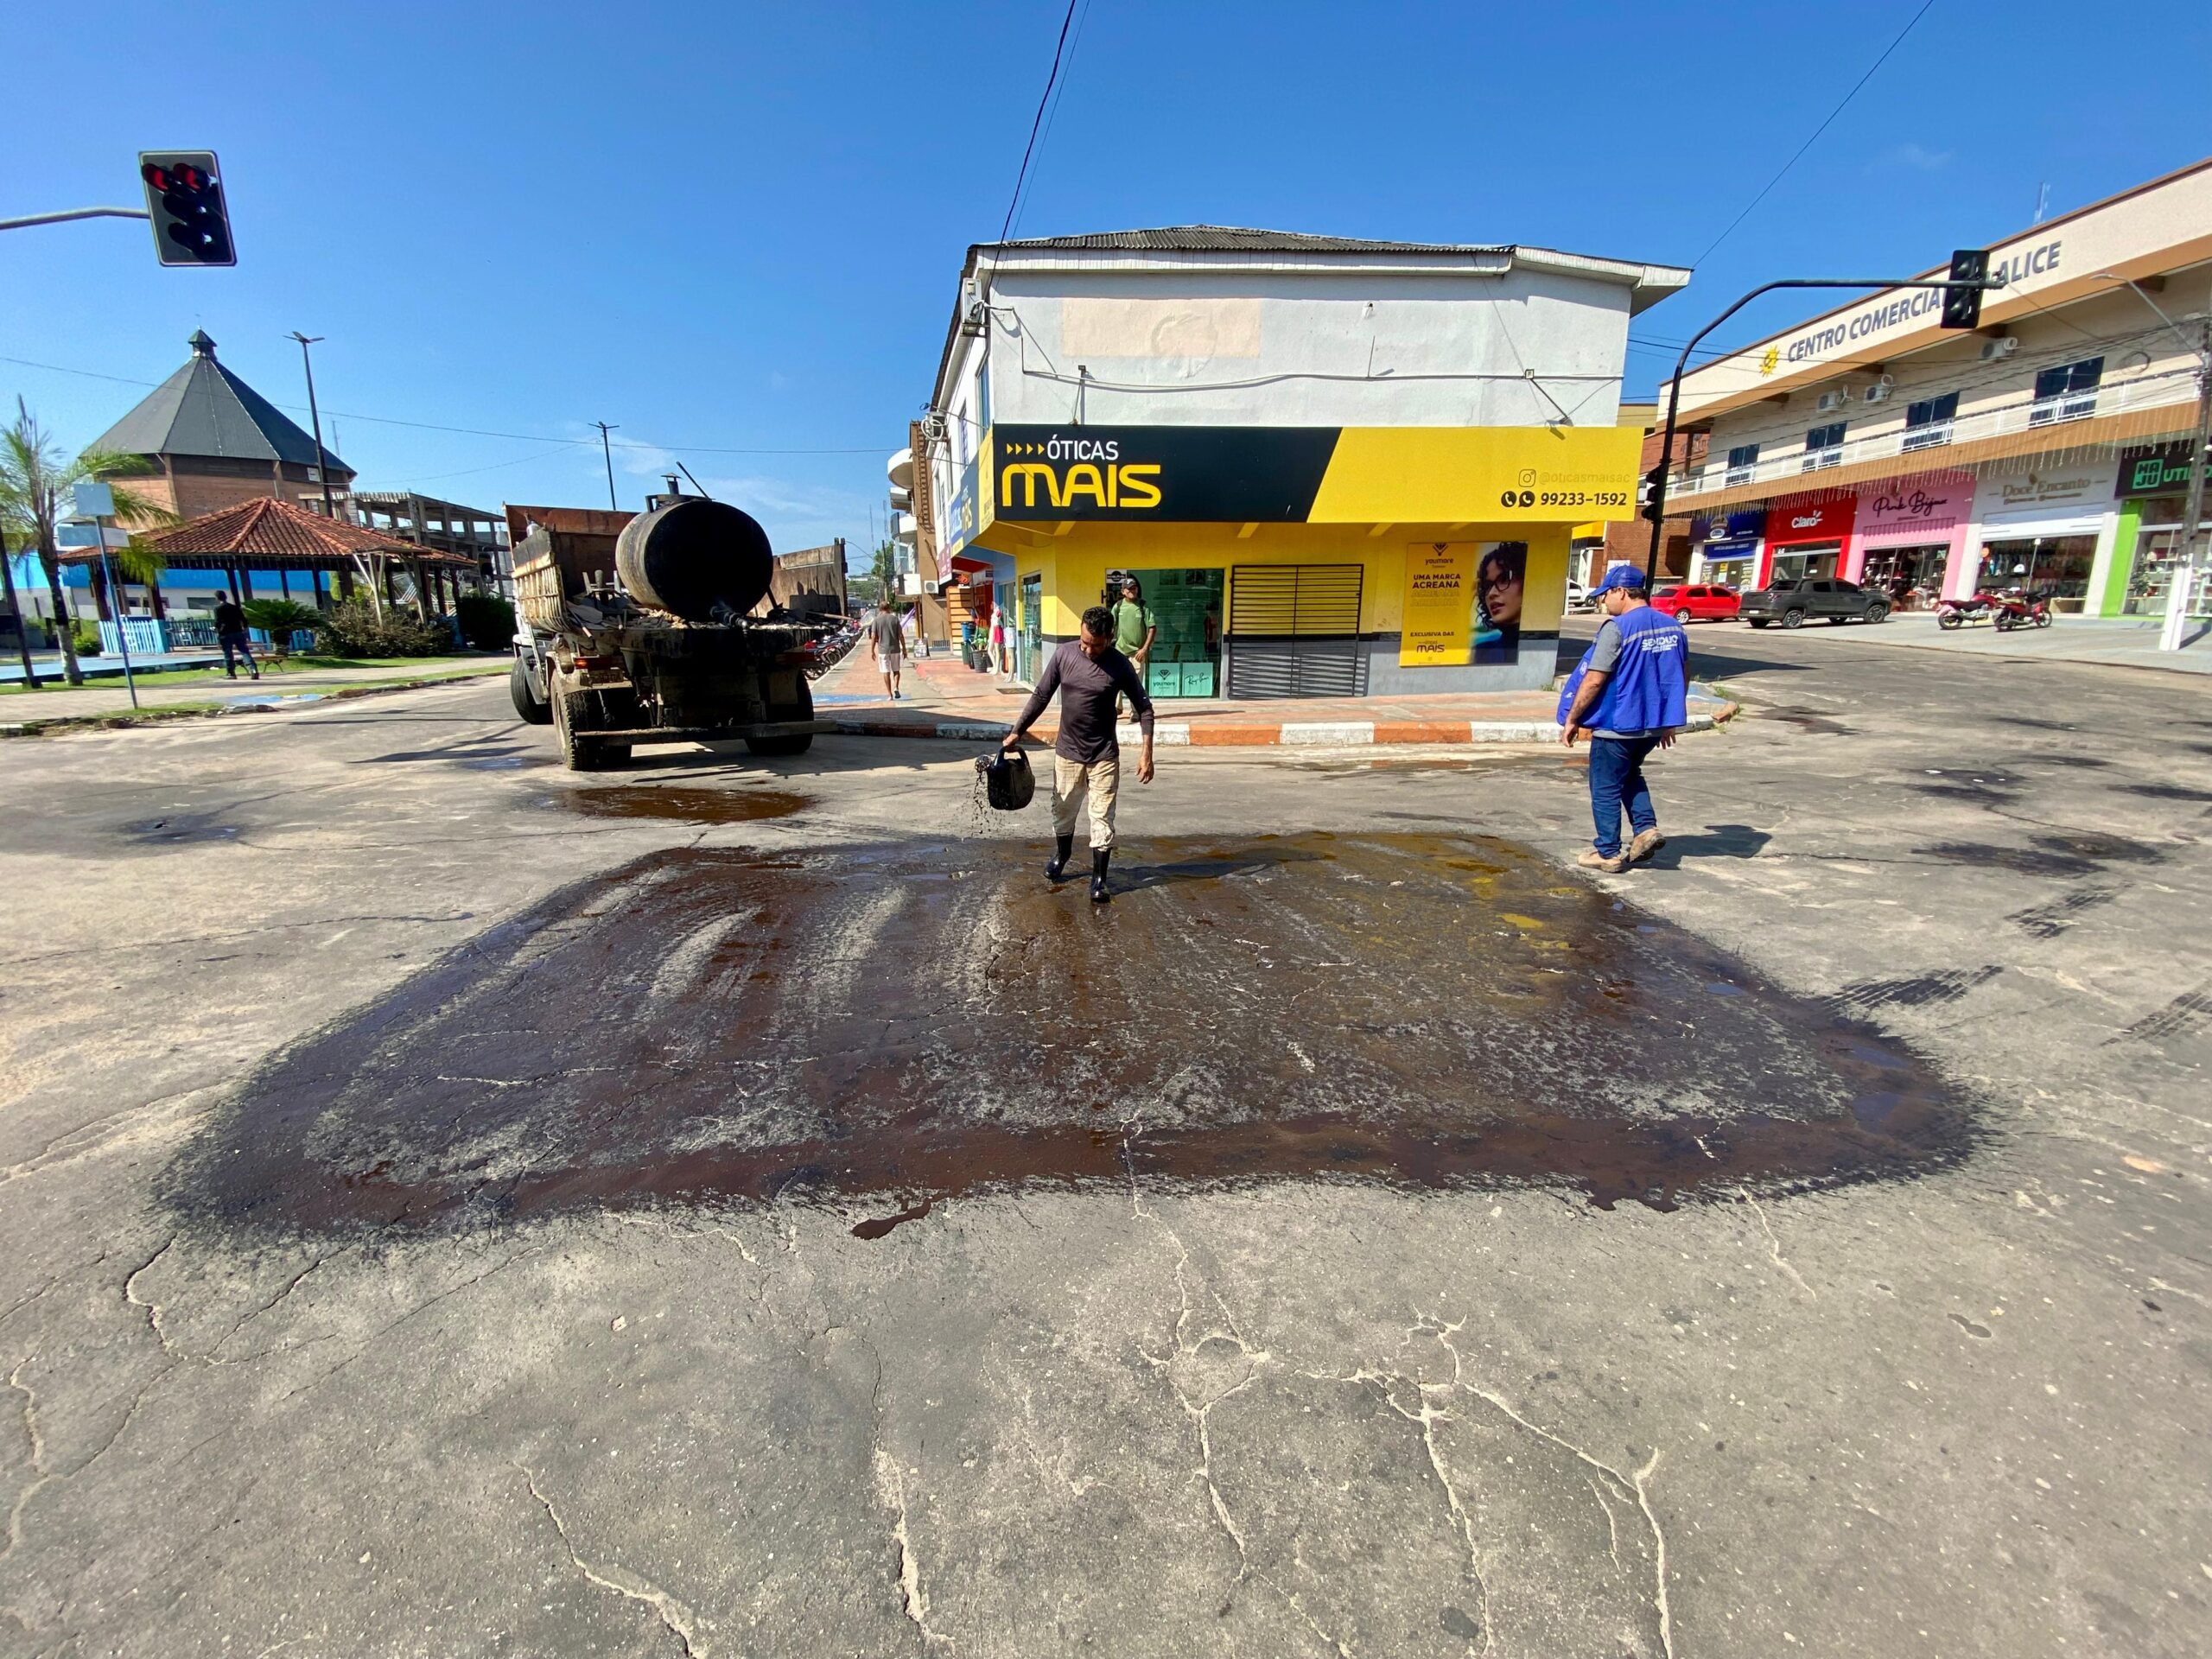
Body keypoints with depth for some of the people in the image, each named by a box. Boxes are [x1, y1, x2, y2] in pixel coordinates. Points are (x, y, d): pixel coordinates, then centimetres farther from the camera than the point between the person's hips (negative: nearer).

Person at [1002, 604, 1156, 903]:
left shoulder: (1120, 665, -12)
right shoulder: (1064, 654, -7)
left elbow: (1144, 708, -5)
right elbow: (1041, 696, 2)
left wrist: (1147, 753, -11)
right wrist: (1017, 732, 2)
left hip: (1104, 755, -3)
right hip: (1067, 751, 3)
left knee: (1102, 818, 1)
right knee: (1063, 811, 18)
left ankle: (1098, 878, 14)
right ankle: (1061, 854, 45)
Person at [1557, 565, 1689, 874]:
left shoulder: (1616, 628, -17)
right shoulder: (1673, 626, 6)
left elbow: (1593, 681, -19)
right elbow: (1683, 677, 13)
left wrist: (1571, 720, -9)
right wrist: (1668, 720, 23)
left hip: (1617, 725, -7)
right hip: (1654, 724, 7)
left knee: (1605, 789, 7)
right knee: (1630, 774, 28)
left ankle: (1609, 853, 13)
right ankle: (1647, 828, 15)